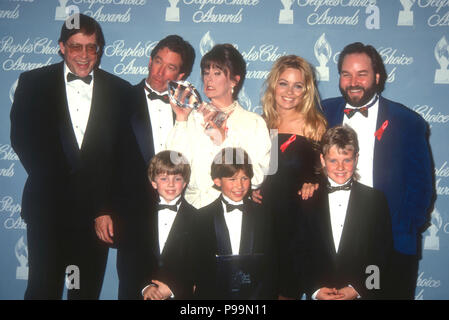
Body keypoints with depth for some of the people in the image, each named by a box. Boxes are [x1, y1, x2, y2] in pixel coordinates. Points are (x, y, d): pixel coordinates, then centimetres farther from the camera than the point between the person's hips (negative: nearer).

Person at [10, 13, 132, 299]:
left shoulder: (120, 90, 4)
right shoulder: (33, 82, 4)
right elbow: (21, 138, 0)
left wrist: (106, 205, -6)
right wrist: (51, 180, -6)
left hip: (96, 208, 1)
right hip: (47, 206, -1)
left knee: (88, 289, 10)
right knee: (44, 288, 3)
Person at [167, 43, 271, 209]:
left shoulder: (254, 122, 6)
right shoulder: (193, 118, 11)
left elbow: (257, 178, -4)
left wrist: (224, 142, -10)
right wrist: (181, 119, -3)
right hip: (196, 206, 1)